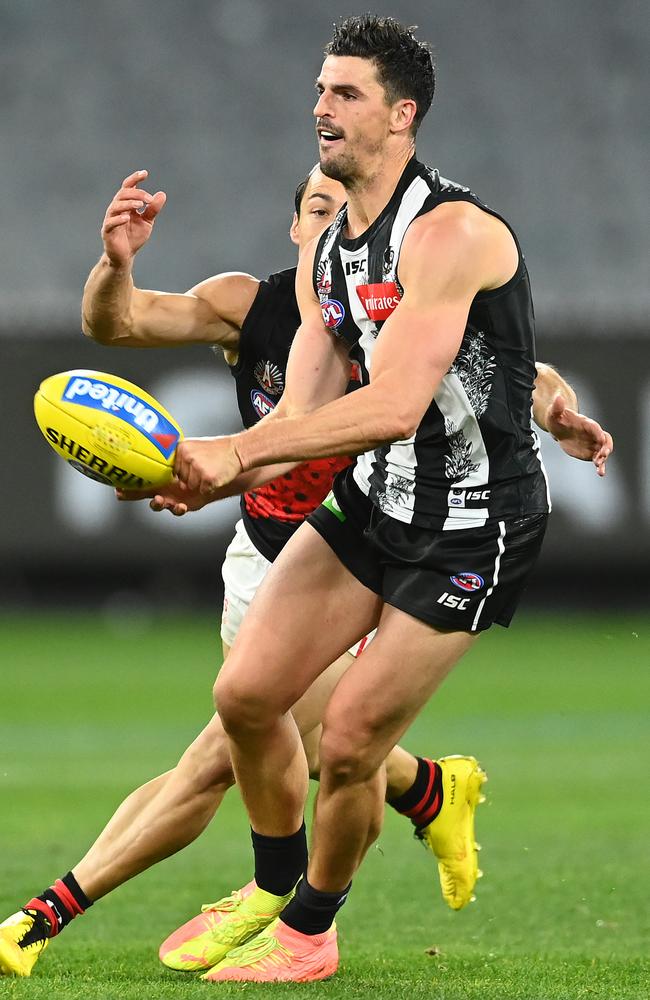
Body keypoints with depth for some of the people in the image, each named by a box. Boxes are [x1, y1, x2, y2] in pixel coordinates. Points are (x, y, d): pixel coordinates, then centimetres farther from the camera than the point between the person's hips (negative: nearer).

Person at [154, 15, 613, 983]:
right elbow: (306, 412, 1)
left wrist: (238, 450, -32)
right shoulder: (324, 256, 6)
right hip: (370, 502, 8)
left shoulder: (449, 232, -23)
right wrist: (207, 473, -18)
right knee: (246, 693, 1)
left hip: (470, 530, -8)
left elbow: (394, 406, -31)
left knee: (348, 743, -5)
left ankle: (308, 933, 20)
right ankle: (274, 891, 24)